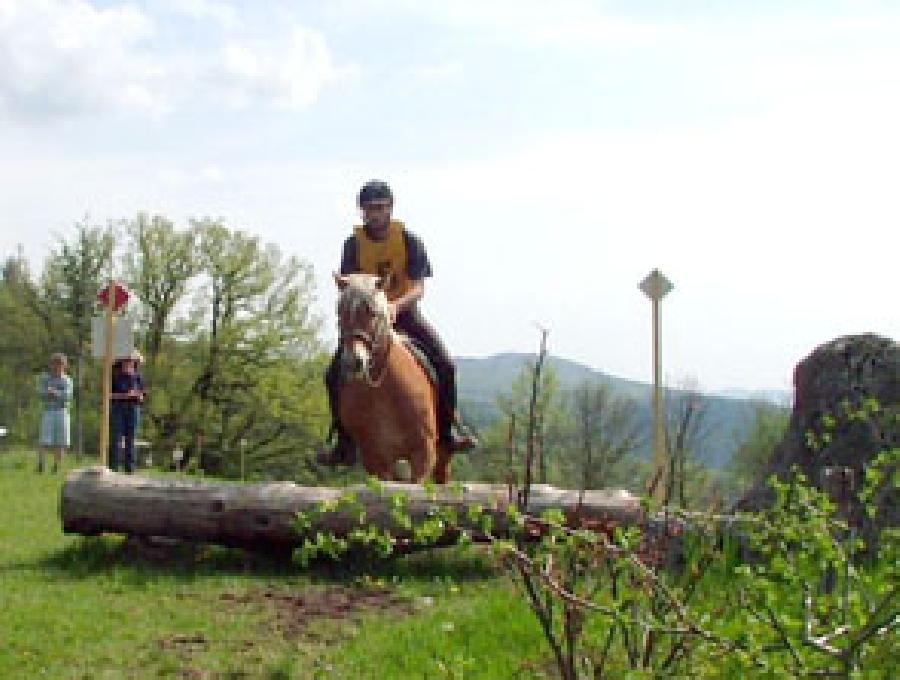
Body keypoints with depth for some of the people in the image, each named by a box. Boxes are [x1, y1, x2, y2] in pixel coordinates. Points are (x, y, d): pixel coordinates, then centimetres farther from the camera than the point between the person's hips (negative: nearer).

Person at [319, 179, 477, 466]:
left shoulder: (408, 240, -11)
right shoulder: (354, 243, -7)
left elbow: (418, 288, -18)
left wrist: (396, 305, -38)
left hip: (404, 311, -1)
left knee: (444, 364, -20)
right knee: (334, 374, -15)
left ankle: (448, 427, 1)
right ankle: (344, 443, -4)